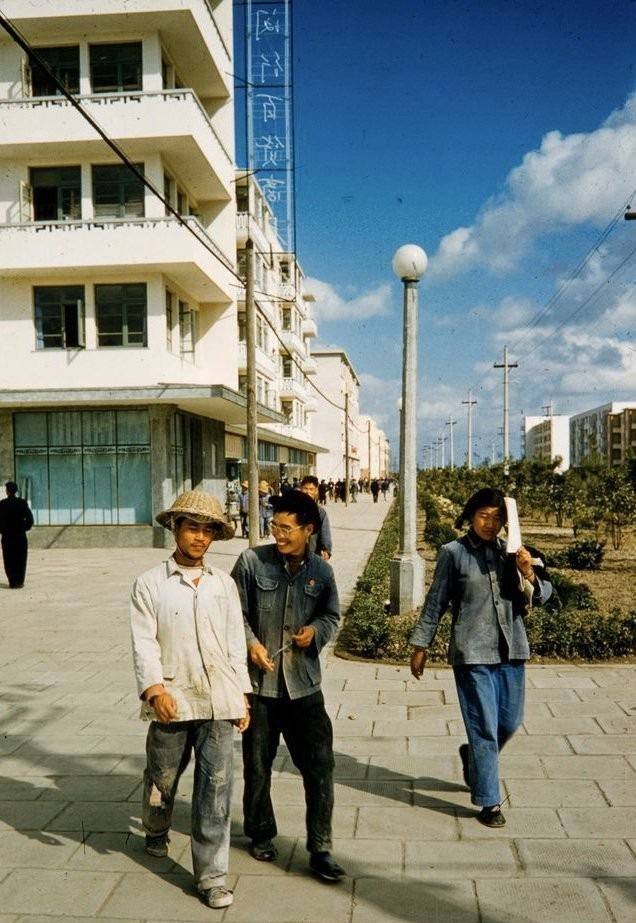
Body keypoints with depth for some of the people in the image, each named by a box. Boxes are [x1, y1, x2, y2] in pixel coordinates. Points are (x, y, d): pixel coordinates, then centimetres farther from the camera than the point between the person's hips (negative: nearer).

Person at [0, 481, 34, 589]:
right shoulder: (22, 503, -3)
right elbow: (30, 519, -6)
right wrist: (24, 528, 7)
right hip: (21, 535, 1)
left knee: (9, 560, 7)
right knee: (21, 560, 8)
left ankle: (13, 582, 5)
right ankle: (20, 582, 8)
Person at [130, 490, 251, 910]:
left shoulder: (224, 583, 10)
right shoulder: (150, 584, 1)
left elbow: (236, 641, 12)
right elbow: (144, 642, -5)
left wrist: (242, 694, 9)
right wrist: (154, 688, -18)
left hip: (218, 699, 2)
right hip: (172, 699, -1)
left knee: (216, 786, 0)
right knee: (163, 778, 16)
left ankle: (212, 875, 10)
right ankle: (156, 831, 47)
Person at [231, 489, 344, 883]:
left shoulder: (321, 571, 1)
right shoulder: (252, 561, -5)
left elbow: (332, 616, 13)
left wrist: (316, 631, -8)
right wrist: (251, 643, -16)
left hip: (304, 683, 1)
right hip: (259, 681, -1)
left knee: (320, 763, 0)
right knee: (257, 765, 13)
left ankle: (320, 848, 13)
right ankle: (261, 835, 35)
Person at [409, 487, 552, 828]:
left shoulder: (512, 551, 3)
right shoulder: (453, 553, -6)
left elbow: (542, 595, 1)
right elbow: (435, 602, 1)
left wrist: (528, 574, -20)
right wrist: (420, 646, 4)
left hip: (510, 648, 4)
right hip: (472, 651, -4)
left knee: (510, 722, 15)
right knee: (484, 726, 0)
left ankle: (473, 756, 43)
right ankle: (489, 802, 14)